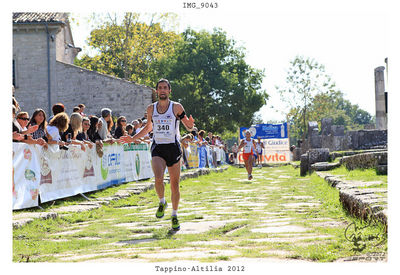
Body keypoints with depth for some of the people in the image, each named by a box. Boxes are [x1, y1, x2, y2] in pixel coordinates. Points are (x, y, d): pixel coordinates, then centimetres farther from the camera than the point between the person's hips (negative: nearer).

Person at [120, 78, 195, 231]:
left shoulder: (176, 107, -2)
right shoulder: (151, 109, 7)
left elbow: (189, 128, 0)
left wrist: (190, 125, -23)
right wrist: (133, 139, 16)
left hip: (173, 148, -1)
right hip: (158, 148, 1)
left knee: (174, 184, 3)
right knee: (158, 179, -22)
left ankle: (174, 216, 19)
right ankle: (162, 202, 7)